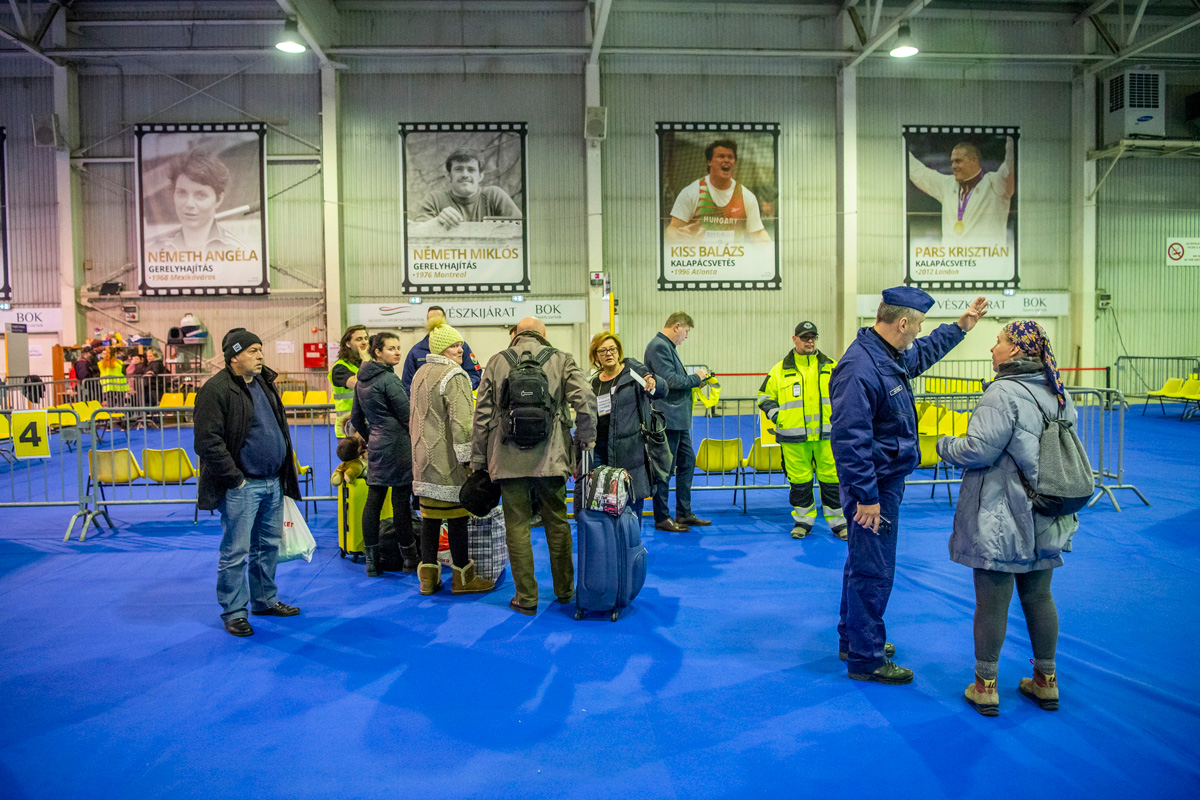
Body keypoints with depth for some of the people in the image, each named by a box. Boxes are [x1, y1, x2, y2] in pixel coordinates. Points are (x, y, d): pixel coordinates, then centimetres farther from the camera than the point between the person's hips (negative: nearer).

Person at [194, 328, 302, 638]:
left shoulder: (265, 382, 12)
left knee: (270, 544, 17)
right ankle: (234, 612, 14)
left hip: (273, 482, 8)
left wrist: (285, 472, 15)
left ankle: (265, 600, 32)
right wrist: (235, 478, -16)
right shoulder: (215, 390, -14)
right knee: (235, 551, 1)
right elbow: (208, 442, -18)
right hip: (241, 487, -8)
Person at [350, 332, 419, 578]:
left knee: (373, 502, 8)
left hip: (376, 446, 8)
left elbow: (356, 418, 19)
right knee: (400, 502, -2)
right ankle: (409, 559, 7)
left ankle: (372, 560, 12)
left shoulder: (361, 381, 12)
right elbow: (407, 415, -11)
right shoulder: (389, 379, -13)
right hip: (397, 445, -8)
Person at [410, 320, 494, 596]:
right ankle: (462, 578, 9)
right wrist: (468, 458, -17)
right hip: (448, 461, -9)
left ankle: (428, 576, 15)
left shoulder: (420, 374, 17)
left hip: (425, 459, 9)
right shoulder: (454, 376, -13)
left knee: (430, 515, 11)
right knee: (456, 516, 0)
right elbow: (461, 421, -20)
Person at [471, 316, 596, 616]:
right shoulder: (561, 360, 4)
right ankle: (564, 590, 25)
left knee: (517, 524, 6)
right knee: (557, 520, 14)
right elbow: (585, 400, -9)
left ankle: (526, 598, 10)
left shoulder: (497, 362, 7)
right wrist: (586, 439, 4)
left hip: (508, 458, 0)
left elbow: (482, 414, 6)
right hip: (550, 456, 0)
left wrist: (478, 459, 12)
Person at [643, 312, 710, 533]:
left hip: (678, 419, 11)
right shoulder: (658, 346, -15)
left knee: (687, 462, 15)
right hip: (668, 419, -11)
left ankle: (684, 513, 24)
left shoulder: (667, 346, 18)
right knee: (665, 468, -2)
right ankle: (661, 518, 8)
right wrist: (696, 378, -8)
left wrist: (696, 381, 9)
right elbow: (670, 380, -22)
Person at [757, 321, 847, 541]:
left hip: (826, 435, 0)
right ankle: (803, 521, 20)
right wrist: (777, 416, -1)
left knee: (832, 478, 2)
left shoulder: (831, 367, 8)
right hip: (793, 437, 0)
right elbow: (764, 396, 12)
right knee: (799, 480, 6)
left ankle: (839, 523, 14)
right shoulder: (780, 370, 4)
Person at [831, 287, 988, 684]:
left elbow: (924, 353, 33)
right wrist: (866, 498, -25)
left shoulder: (890, 356, 7)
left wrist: (962, 325, 32)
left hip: (885, 483, 11)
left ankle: (853, 641, 35)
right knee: (874, 572, -1)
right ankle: (866, 659, 12)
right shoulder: (860, 367, -25)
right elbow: (849, 438, -28)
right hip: (874, 488, -11)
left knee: (863, 564, 20)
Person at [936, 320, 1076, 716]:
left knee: (992, 601, 3)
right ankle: (1045, 681, 29)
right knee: (1039, 596, 17)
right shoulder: (1059, 394, 8)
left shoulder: (1004, 394, -20)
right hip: (1044, 520, 8)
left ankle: (985, 687, 13)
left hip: (1000, 520, -8)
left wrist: (944, 444, -3)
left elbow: (978, 450, -22)